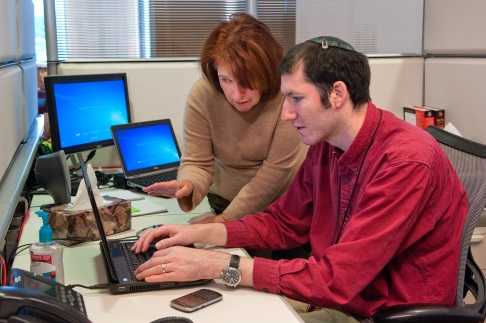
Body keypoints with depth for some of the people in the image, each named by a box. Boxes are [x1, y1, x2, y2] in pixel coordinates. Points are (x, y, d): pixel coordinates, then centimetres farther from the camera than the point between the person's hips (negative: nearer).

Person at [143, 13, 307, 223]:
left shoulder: (287, 95, -20)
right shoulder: (202, 95, -13)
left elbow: (275, 171, -16)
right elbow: (197, 163, -8)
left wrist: (226, 219, -13)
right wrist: (188, 185, -30)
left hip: (285, 204, -2)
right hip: (225, 202, 2)